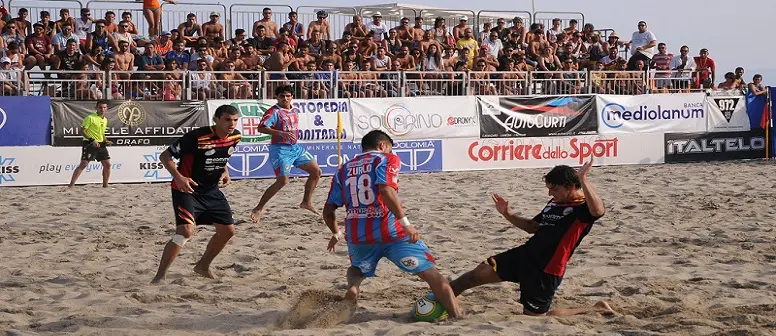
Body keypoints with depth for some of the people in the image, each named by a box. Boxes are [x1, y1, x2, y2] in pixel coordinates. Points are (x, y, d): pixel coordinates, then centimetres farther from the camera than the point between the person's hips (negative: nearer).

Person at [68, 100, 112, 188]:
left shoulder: (105, 120, 16)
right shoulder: (90, 118, -8)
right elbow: (82, 131, -12)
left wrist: (106, 141, 9)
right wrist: (92, 140, -21)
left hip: (101, 145, 7)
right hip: (90, 144, -7)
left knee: (107, 164, 3)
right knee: (83, 164, -13)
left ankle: (105, 185, 16)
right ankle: (71, 185, -13)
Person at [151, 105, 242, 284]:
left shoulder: (235, 137, -4)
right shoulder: (197, 137, -25)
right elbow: (165, 156, -19)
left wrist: (225, 172, 2)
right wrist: (178, 178, -32)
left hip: (211, 190, 7)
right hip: (187, 188, -7)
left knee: (228, 230, 8)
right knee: (186, 230, -24)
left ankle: (203, 266, 30)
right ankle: (159, 276, -14)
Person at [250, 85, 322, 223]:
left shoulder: (295, 111, 11)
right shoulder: (274, 111, -13)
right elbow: (261, 128, -26)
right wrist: (281, 133, -35)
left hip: (296, 148, 8)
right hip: (280, 149, -8)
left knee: (316, 171, 6)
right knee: (282, 181, -17)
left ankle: (306, 202, 19)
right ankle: (258, 208, -6)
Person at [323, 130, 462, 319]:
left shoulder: (343, 170, 18)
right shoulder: (387, 160, 3)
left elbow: (328, 211, 17)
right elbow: (386, 190, -17)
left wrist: (336, 234, 34)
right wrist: (406, 223, -19)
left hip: (357, 236, 5)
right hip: (389, 232, -4)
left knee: (357, 269, 35)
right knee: (433, 276, 2)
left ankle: (352, 286, 3)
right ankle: (457, 319, -9)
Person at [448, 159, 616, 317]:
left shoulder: (584, 207, -14)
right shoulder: (554, 203, 13)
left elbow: (598, 210, -40)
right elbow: (532, 226, 25)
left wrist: (583, 179, -43)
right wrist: (508, 215, 10)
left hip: (546, 270, -8)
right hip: (525, 255, 8)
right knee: (479, 273, 0)